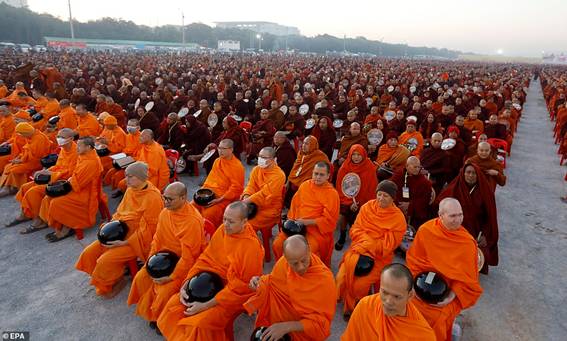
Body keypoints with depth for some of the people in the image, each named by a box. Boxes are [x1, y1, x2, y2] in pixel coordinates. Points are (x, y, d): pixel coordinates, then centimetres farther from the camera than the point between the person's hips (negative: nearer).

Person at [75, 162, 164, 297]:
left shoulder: (153, 197, -22)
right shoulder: (130, 190, 2)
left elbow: (147, 229, -19)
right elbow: (120, 212, 15)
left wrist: (124, 243, -20)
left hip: (138, 240, -8)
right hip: (121, 233, 8)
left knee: (105, 260, -20)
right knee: (88, 253, 0)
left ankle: (117, 281, 10)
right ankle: (114, 277, 17)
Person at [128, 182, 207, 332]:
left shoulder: (193, 220, -30)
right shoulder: (165, 212, -4)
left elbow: (189, 255, -27)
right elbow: (157, 239, 6)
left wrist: (171, 277, -22)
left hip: (186, 263, -8)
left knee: (166, 290, -20)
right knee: (141, 277, -2)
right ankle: (149, 311, 23)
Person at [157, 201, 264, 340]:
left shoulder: (251, 247, -27)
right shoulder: (222, 230, -8)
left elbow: (240, 287, -23)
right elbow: (205, 259, 2)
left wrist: (205, 305, -22)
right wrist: (186, 284, -9)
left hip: (235, 295, -6)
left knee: (199, 324, -22)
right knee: (174, 305, -2)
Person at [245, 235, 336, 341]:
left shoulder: (325, 279, -25)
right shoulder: (283, 262, -13)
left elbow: (322, 322, -21)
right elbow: (272, 281, 8)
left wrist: (287, 326, -29)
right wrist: (259, 281, -13)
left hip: (305, 331, -4)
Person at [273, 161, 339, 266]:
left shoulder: (332, 194, -8)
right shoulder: (305, 185, 8)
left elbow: (328, 220, -11)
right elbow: (294, 204, 16)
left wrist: (306, 222, -16)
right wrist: (292, 221, 2)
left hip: (317, 230, -5)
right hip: (297, 226, 5)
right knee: (277, 244, -10)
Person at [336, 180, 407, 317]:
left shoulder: (398, 218, -7)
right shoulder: (367, 207, 1)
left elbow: (388, 245, -8)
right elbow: (355, 229, 2)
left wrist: (368, 246, -18)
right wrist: (368, 240, -16)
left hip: (379, 257, -3)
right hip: (360, 249, 3)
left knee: (360, 284, -21)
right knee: (342, 277, -15)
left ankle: (352, 307, 11)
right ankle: (348, 304, 16)